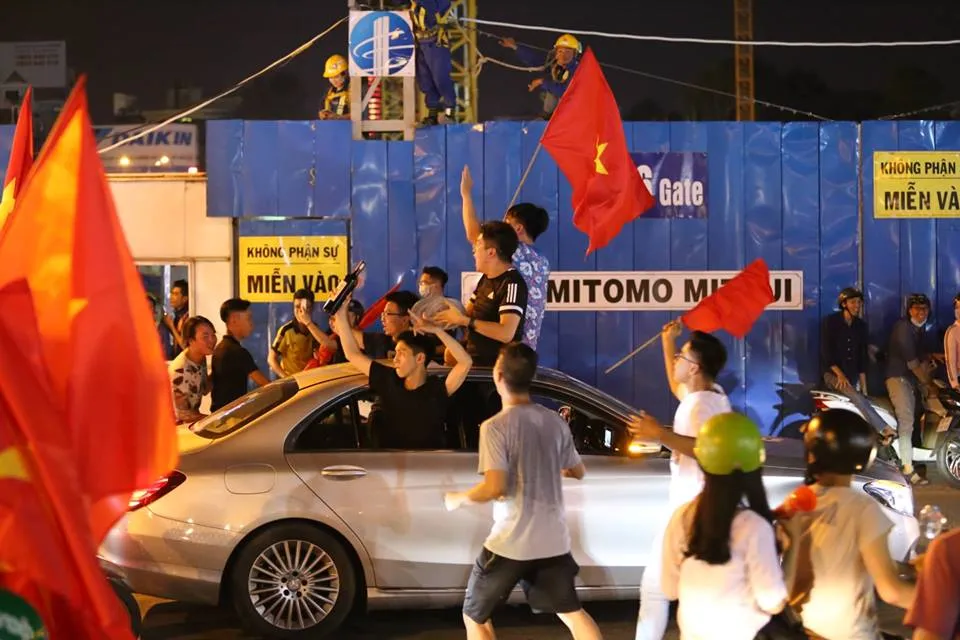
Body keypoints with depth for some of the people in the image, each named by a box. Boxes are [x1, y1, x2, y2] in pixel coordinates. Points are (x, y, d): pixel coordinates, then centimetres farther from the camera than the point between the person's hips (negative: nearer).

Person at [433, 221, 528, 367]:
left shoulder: (512, 284, -18)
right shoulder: (486, 278, 11)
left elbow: (506, 333, -27)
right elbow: (468, 314, 15)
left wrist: (464, 320, -23)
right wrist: (436, 321, -3)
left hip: (496, 368, -8)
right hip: (475, 362, 8)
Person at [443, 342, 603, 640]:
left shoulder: (495, 426, -14)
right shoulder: (556, 422, 4)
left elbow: (495, 488, -20)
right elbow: (578, 472, 17)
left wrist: (458, 498, -2)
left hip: (510, 542, -5)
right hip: (553, 540, 5)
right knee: (572, 612, 17)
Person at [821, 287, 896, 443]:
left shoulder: (861, 326, 12)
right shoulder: (831, 322, -1)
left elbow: (862, 359, 10)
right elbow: (826, 352, -7)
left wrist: (864, 388, 3)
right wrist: (840, 374, -19)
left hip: (852, 375, 7)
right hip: (833, 373, -6)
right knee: (856, 397, -30)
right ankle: (884, 429, -41)